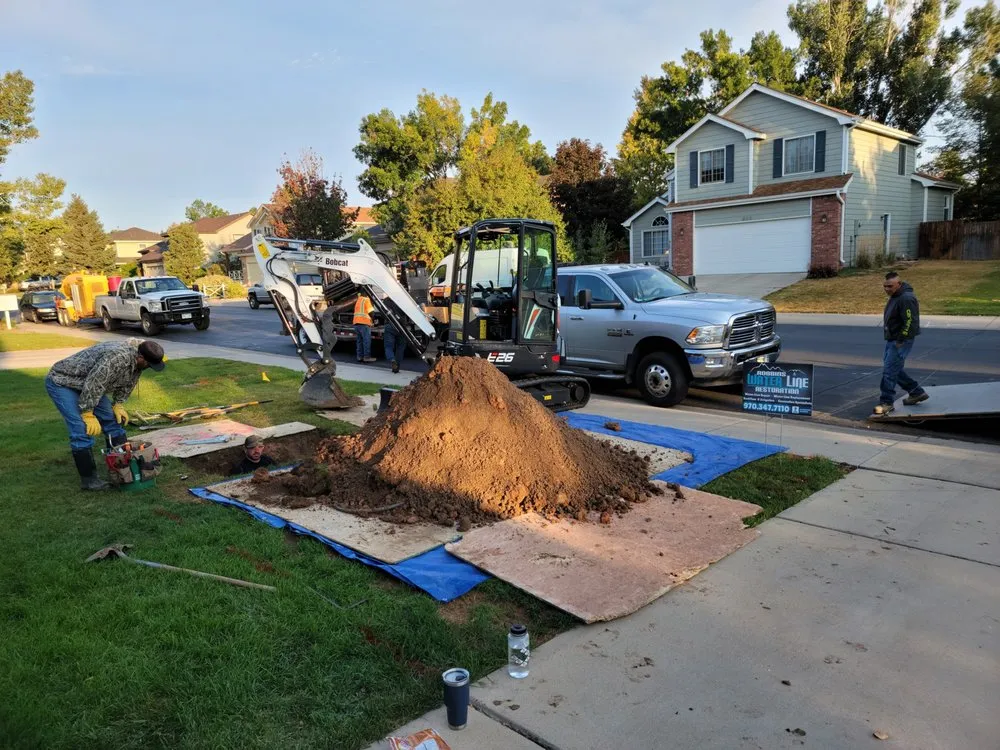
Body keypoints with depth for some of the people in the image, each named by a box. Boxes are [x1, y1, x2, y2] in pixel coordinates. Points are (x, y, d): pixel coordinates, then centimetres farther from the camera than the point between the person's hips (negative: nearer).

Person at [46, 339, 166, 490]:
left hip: (88, 384, 9)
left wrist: (117, 404, 0)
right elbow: (92, 385, -33)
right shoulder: (117, 358, -37)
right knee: (83, 431, -16)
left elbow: (125, 383, 8)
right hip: (62, 381, -9)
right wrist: (87, 414, -25)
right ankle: (88, 479, -6)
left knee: (113, 421, 5)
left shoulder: (136, 360, -8)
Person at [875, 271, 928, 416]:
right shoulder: (895, 296, 12)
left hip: (900, 342, -11)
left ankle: (886, 403, -2)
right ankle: (917, 392, 30)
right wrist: (893, 339, 17)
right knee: (894, 370, 18)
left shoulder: (906, 298, -20)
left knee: (889, 371, -9)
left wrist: (900, 341, -21)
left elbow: (910, 322, -24)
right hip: (892, 340, 11)